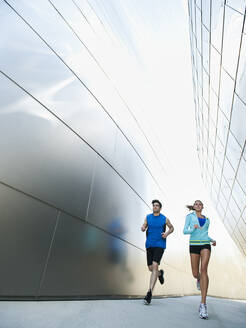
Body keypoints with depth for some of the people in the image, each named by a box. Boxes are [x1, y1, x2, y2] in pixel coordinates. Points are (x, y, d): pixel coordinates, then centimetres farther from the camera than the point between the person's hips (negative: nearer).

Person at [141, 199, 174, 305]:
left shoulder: (164, 219, -1)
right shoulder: (148, 217, 4)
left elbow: (172, 228, 14)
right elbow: (143, 227, 9)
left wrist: (167, 233, -6)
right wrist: (143, 228, -15)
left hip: (160, 245, -3)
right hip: (149, 245, 4)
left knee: (155, 266, -18)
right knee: (151, 268, 12)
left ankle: (149, 293, -13)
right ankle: (160, 273, 47)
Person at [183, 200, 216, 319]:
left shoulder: (207, 219, 19)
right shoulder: (190, 216, 8)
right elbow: (185, 231, -1)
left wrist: (212, 240, 6)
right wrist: (193, 229, -20)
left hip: (205, 244, 1)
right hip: (194, 244, -1)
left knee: (204, 269, -22)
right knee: (195, 274, 3)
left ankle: (203, 304, -19)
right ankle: (199, 279, 43)